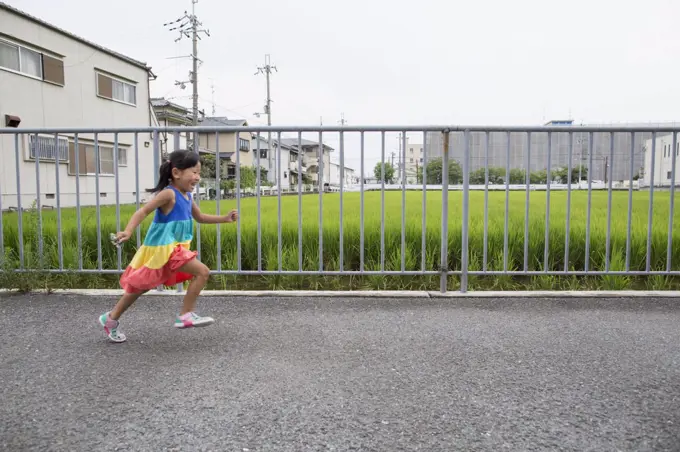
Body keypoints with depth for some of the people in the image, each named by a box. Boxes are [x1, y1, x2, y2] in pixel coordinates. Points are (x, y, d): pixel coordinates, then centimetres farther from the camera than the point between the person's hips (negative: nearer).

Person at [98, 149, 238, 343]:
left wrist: (225, 218, 15)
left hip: (173, 248, 10)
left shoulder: (187, 196, 10)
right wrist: (128, 231, -39)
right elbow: (143, 211, -24)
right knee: (202, 271, -15)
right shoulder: (169, 194, -18)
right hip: (163, 249, -10)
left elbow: (199, 217, 23)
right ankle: (186, 315, -4)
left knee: (141, 286, 21)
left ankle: (111, 318, 36)